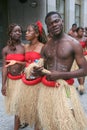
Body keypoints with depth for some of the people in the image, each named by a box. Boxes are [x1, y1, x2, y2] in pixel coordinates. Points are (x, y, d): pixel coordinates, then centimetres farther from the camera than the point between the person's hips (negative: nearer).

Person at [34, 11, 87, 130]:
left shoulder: (73, 44, -6)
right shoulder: (45, 47, 8)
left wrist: (61, 75, -18)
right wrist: (38, 71, -9)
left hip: (64, 89, -4)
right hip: (46, 89, 5)